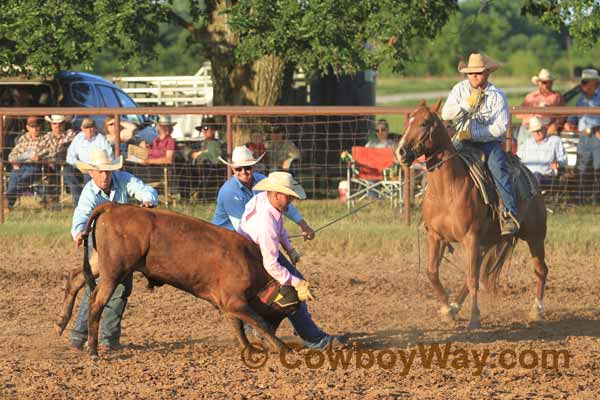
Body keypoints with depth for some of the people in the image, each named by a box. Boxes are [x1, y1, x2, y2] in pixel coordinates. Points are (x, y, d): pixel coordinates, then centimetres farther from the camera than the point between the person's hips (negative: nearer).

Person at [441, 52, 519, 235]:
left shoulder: (497, 96, -4)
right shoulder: (460, 89, 6)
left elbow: (501, 127, -12)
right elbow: (446, 114, -2)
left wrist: (473, 134, -19)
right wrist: (466, 105, -18)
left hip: (489, 140, -4)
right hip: (463, 138, 4)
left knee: (497, 166, -29)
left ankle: (510, 214, -35)